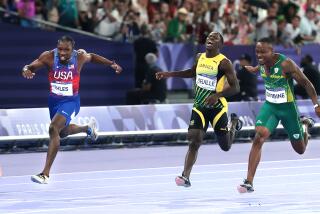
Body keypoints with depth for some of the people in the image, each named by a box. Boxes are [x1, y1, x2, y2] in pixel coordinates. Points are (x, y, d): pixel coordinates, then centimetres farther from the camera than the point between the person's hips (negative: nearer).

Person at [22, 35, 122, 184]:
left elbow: (92, 57, 7)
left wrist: (111, 64, 6)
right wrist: (26, 70, -45)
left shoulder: (80, 56, -16)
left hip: (70, 101, -4)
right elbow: (30, 66, -21)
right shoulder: (49, 57, -19)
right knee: (62, 132, 25)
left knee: (54, 129, -25)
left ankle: (45, 173, -25)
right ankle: (88, 128, 59)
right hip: (54, 100, 4)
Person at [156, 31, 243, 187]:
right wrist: (169, 74, 20)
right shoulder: (199, 57, 6)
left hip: (217, 107, -3)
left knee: (225, 146, 10)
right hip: (199, 106, 4)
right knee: (194, 142, -14)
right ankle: (185, 176, -17)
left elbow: (235, 87, -14)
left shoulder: (223, 62, -12)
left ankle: (234, 122, 42)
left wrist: (217, 95, -29)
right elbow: (193, 72, 27)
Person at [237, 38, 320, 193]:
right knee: (259, 138, -22)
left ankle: (304, 125, 48)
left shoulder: (285, 64, -24)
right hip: (269, 106, 3)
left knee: (300, 150, 12)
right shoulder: (262, 64, -6)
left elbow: (306, 83, -17)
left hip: (288, 107, -3)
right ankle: (249, 182, -24)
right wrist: (255, 69, 42)